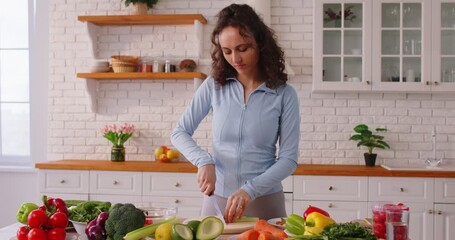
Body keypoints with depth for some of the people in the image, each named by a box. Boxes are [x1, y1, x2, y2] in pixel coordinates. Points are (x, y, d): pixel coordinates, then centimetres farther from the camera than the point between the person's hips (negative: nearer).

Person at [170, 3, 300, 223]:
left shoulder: (284, 94, -8)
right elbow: (180, 132, 2)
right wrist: (204, 161, -16)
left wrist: (250, 190, -21)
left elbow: (289, 158, -8)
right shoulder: (213, 86, -3)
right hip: (217, 199, 2)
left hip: (264, 201, -2)